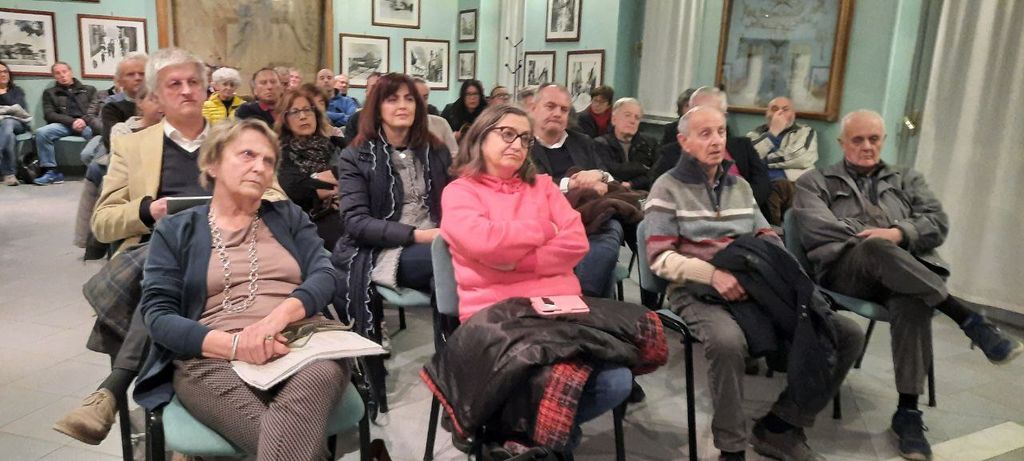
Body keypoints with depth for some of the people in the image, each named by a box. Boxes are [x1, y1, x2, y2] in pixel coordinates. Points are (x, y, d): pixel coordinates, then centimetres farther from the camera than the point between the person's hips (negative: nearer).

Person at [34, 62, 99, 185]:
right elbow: (49, 115, 9)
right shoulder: (50, 93, 23)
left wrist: (84, 120, -13)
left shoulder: (89, 89, 23)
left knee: (101, 130, -38)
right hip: (64, 125, 2)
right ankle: (51, 171, -23)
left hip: (86, 124, -2)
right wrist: (72, 121, -10)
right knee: (41, 132, -30)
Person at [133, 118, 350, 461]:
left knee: (320, 376, -37)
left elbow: (323, 275, 6)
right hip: (214, 358, -2)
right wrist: (234, 344, -15)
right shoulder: (175, 231, 15)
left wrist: (280, 314, -17)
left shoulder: (289, 216, 22)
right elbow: (158, 316, 3)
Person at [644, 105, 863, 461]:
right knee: (728, 342, -41)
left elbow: (768, 239, 17)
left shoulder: (740, 186, 21)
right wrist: (713, 274, -23)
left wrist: (775, 269, -7)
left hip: (754, 287, 6)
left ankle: (777, 427, 3)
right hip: (698, 293, -6)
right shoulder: (668, 188, 1)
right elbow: (660, 258, -8)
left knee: (847, 335, -6)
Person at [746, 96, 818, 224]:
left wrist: (764, 161, 3)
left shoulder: (805, 132, 19)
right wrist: (772, 132, 1)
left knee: (781, 185, -34)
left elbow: (804, 158, -3)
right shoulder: (755, 134, 22)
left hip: (797, 186, 0)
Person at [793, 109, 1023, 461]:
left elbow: (938, 223, 10)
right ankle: (968, 319, -33)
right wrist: (870, 239, -7)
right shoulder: (815, 181, 17)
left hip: (905, 272, 2)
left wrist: (899, 233, -11)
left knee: (912, 304, -36)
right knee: (876, 249, -39)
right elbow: (814, 228, -2)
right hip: (844, 270, -2)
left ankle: (907, 411, -31)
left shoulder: (907, 179, 26)